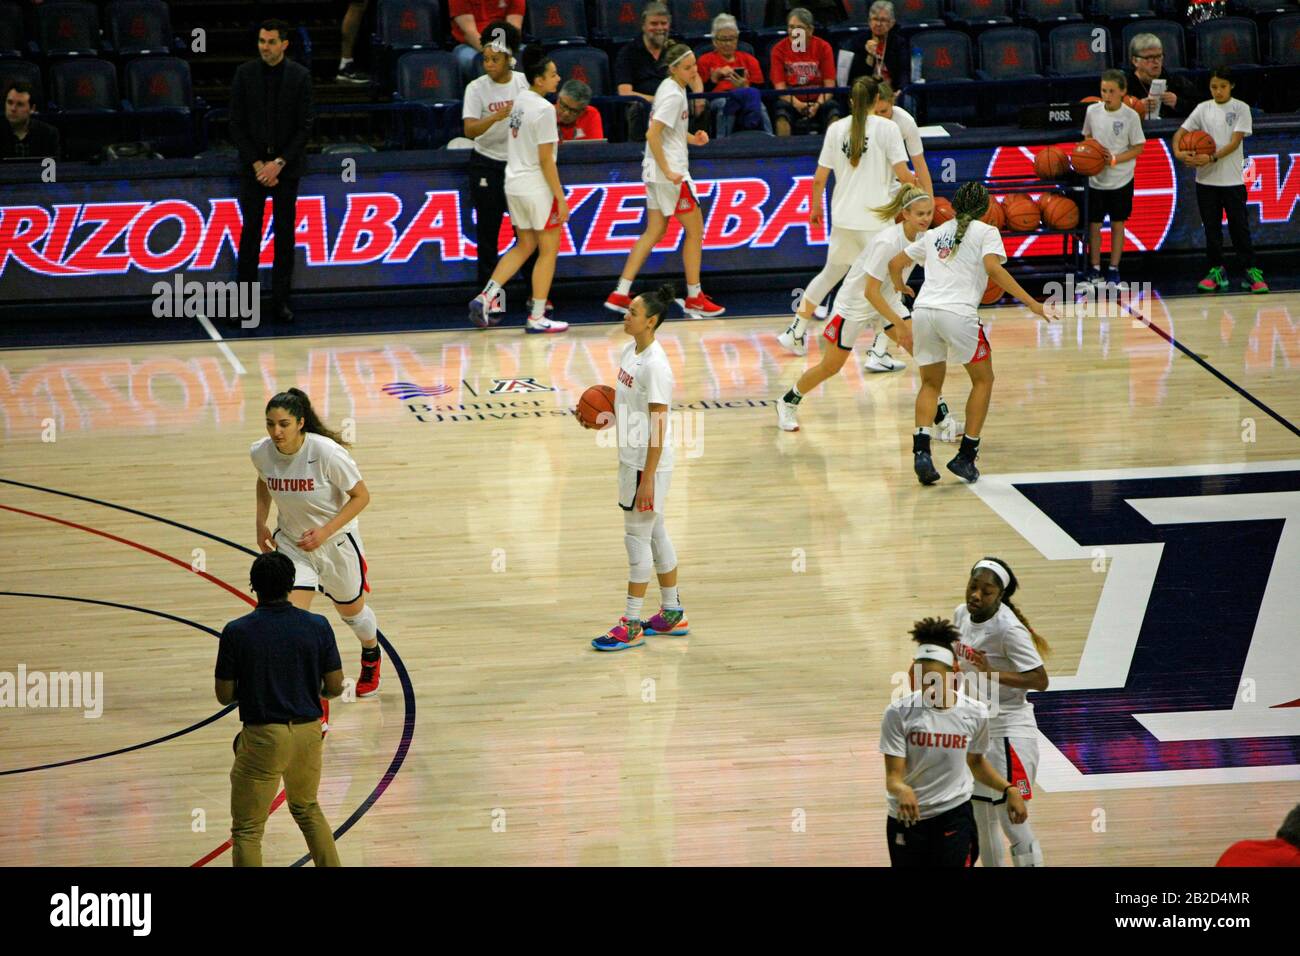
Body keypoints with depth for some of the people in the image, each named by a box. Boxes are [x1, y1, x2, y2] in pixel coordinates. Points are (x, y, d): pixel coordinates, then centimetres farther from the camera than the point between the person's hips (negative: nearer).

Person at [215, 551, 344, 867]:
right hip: (308, 733, 4)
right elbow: (335, 687, -2)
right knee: (308, 809, 29)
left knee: (247, 830, 6)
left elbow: (224, 695, -6)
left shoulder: (236, 633, -13)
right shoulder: (317, 626, -6)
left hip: (263, 737, -4)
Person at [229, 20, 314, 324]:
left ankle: (280, 301, 8)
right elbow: (237, 125, -2)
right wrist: (257, 164, -9)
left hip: (286, 165, 0)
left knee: (285, 235, 2)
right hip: (252, 166, 0)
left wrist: (279, 163, -12)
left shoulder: (299, 76, -3)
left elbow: (305, 127, -4)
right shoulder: (245, 74, -2)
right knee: (250, 233, -1)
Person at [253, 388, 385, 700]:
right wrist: (261, 524, 0)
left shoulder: (327, 452, -30)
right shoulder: (261, 453, -16)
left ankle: (371, 655, 55)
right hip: (291, 543, 2)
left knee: (351, 611, 21)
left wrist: (324, 531, -27)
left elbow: (361, 496, -19)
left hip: (336, 542, -2)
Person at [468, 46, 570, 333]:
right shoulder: (544, 109, -18)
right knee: (548, 250, 5)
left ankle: (485, 298, 10)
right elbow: (545, 159, -18)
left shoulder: (520, 100, 7)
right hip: (537, 187, -8)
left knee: (524, 246, 19)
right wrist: (560, 197, -14)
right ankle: (537, 318, 7)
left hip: (514, 183, 8)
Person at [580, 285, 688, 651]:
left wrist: (647, 479, -22)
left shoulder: (655, 366, -22)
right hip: (632, 457, 9)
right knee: (655, 533, 17)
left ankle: (631, 626, 7)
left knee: (638, 538, -1)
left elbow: (658, 424, -22)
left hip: (649, 463, -9)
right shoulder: (629, 352, 5)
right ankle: (672, 614, 29)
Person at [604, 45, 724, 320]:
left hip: (655, 172, 10)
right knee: (695, 230, 1)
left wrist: (691, 138, 8)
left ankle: (620, 294, 7)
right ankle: (694, 298, 7)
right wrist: (668, 171, -24)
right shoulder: (673, 95, -18)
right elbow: (652, 135, -24)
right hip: (668, 169, -10)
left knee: (654, 232, 11)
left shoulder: (671, 87, 11)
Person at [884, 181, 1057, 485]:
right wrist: (1031, 303, -10)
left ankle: (921, 450, -5)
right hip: (958, 313, -4)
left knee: (931, 384, 19)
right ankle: (966, 456, 8)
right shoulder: (985, 232, 10)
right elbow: (992, 268, -8)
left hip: (923, 310, 4)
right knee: (983, 380, 16)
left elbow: (895, 263, 29)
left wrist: (900, 287, 52)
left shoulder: (935, 234, 24)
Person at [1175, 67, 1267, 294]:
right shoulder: (1203, 109, 6)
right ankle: (1216, 271, 14)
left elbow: (1235, 142, -10)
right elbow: (1180, 132, 4)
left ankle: (1250, 271, 0)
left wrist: (1212, 158, -22)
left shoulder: (1240, 109, -2)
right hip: (1206, 180, 3)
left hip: (1232, 179, -3)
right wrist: (1178, 152, -16)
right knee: (1211, 227, 6)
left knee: (1239, 226, -3)